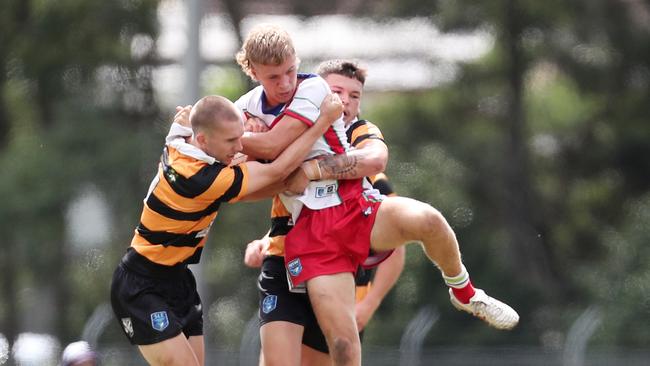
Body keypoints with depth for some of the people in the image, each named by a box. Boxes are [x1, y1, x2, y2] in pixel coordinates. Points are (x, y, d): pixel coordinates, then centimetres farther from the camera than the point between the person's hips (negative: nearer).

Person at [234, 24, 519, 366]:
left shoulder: (312, 89, -5)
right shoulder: (245, 109, 8)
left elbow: (272, 145, -17)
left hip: (358, 209, -2)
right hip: (310, 232, 2)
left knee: (426, 220, -34)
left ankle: (464, 293, -4)